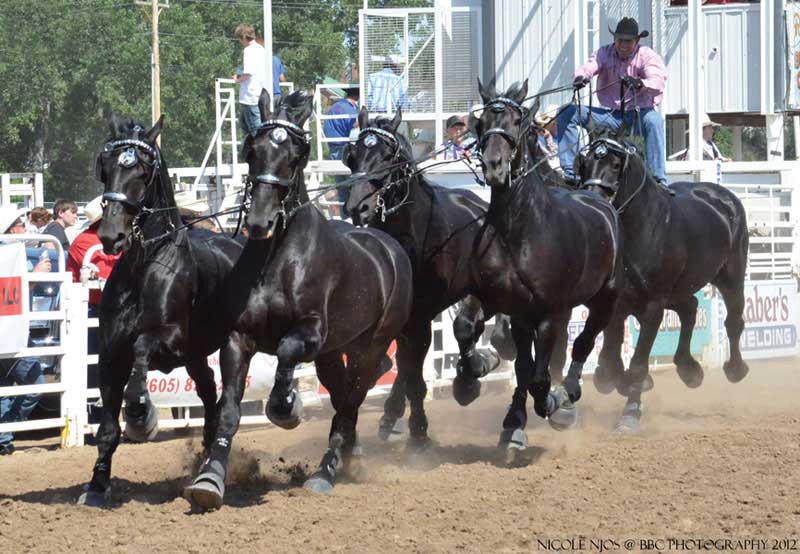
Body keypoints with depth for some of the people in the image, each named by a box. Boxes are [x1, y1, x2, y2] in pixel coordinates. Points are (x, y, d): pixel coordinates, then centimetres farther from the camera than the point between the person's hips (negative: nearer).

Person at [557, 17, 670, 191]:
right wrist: (580, 77, -40)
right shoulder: (605, 53, 5)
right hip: (610, 115, 4)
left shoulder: (647, 56, -5)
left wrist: (639, 84, -46)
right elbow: (589, 67, -15)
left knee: (653, 120, -39)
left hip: (638, 113, -4)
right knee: (568, 113, -12)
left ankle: (659, 179, -40)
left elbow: (657, 83, -23)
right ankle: (570, 172, -17)